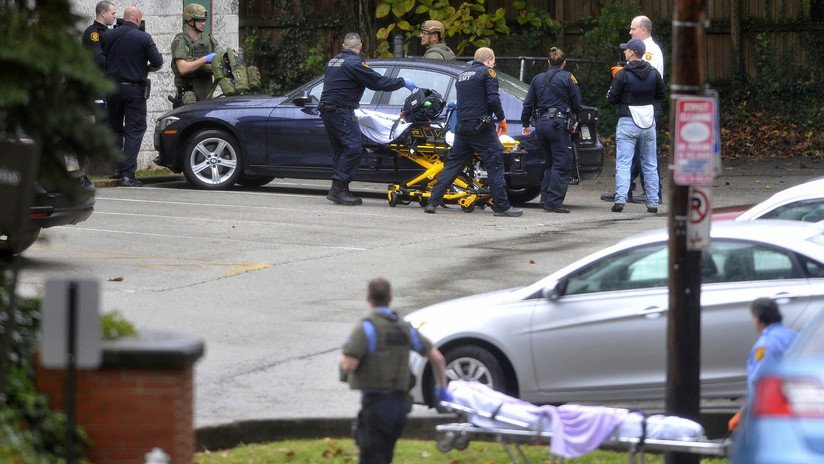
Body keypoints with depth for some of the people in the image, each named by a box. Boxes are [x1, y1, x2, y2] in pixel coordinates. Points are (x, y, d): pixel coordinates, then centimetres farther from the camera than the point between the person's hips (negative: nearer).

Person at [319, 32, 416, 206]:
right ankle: (338, 189, -17)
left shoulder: (333, 61, 17)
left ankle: (340, 191, 10)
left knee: (340, 150, 12)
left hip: (326, 110, 10)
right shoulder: (354, 63, -11)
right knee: (354, 148, -12)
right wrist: (402, 82, 0)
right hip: (341, 111, -10)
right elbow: (378, 82, -11)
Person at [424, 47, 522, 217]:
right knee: (495, 164, -2)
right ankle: (502, 206, -4)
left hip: (462, 127, 7)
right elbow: (493, 99, -13)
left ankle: (433, 201, 4)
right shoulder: (487, 72, -3)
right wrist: (502, 119, 0)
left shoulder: (462, 76, 19)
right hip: (481, 126, -7)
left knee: (452, 164, 10)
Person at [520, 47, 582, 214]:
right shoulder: (567, 78, -3)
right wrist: (575, 121, 15)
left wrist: (525, 124, 24)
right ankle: (554, 201, -12)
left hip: (541, 123, 6)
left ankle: (546, 198, 16)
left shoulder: (538, 79, 12)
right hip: (559, 123, -6)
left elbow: (528, 104, 14)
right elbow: (577, 103, -1)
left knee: (549, 162, 18)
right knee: (562, 164, -4)